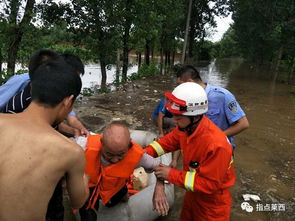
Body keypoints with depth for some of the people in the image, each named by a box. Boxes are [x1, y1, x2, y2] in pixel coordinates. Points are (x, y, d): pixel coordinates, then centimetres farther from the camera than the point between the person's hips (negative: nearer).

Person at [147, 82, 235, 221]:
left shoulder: (216, 144, -38)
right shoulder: (185, 127, -17)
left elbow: (209, 184, -31)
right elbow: (168, 141, -2)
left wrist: (171, 175, -28)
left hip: (212, 203, -6)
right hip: (192, 193, 6)